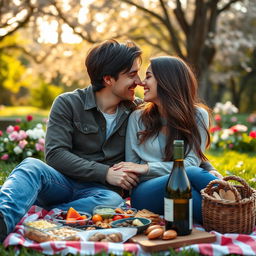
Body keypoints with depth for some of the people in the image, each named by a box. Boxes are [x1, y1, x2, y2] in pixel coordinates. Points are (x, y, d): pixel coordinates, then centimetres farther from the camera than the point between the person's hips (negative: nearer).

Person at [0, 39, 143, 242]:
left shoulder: (137, 109, 9)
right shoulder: (68, 103, -1)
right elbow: (55, 154, -10)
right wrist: (104, 172, -17)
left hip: (99, 189, 1)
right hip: (62, 183, -1)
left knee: (113, 201, -35)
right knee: (31, 166, -33)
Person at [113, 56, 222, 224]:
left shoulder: (197, 115, 9)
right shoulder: (137, 118, 12)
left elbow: (192, 162, -1)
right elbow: (131, 170, 9)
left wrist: (147, 168, -11)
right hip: (145, 194, -1)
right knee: (192, 173, -32)